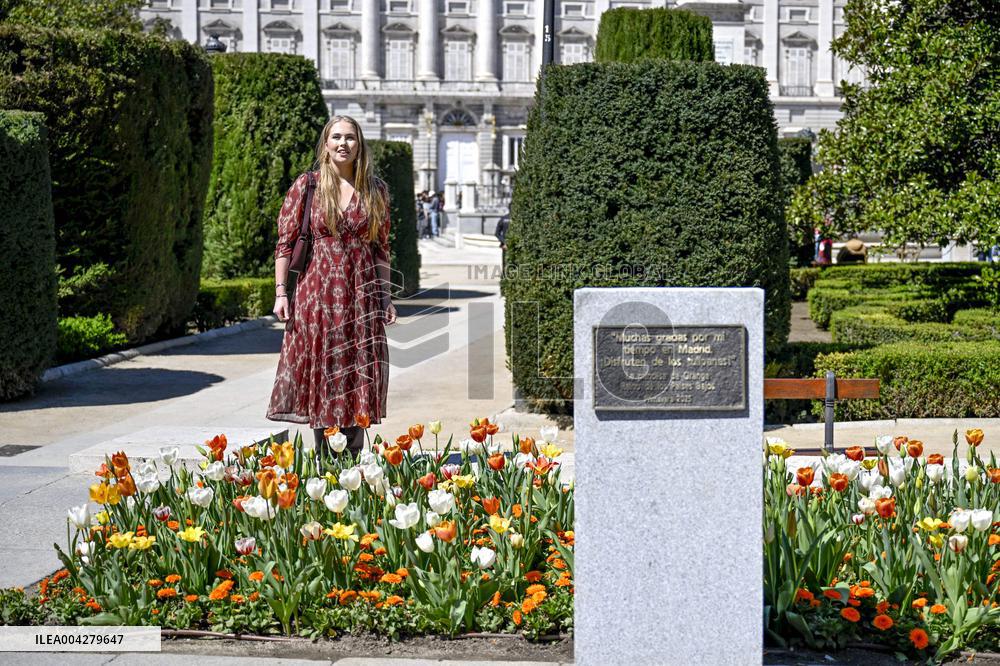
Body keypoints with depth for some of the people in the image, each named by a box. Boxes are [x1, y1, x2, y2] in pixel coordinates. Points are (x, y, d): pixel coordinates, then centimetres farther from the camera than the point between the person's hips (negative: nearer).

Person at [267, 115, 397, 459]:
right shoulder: (307, 185, 1)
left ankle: (356, 456, 11)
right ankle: (323, 457, 11)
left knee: (360, 373, 1)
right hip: (317, 289, -1)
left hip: (361, 292, 2)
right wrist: (280, 292, -5)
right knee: (320, 369, 2)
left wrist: (385, 297, 7)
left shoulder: (375, 189, 8)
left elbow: (381, 247, 11)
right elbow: (285, 242, 1)